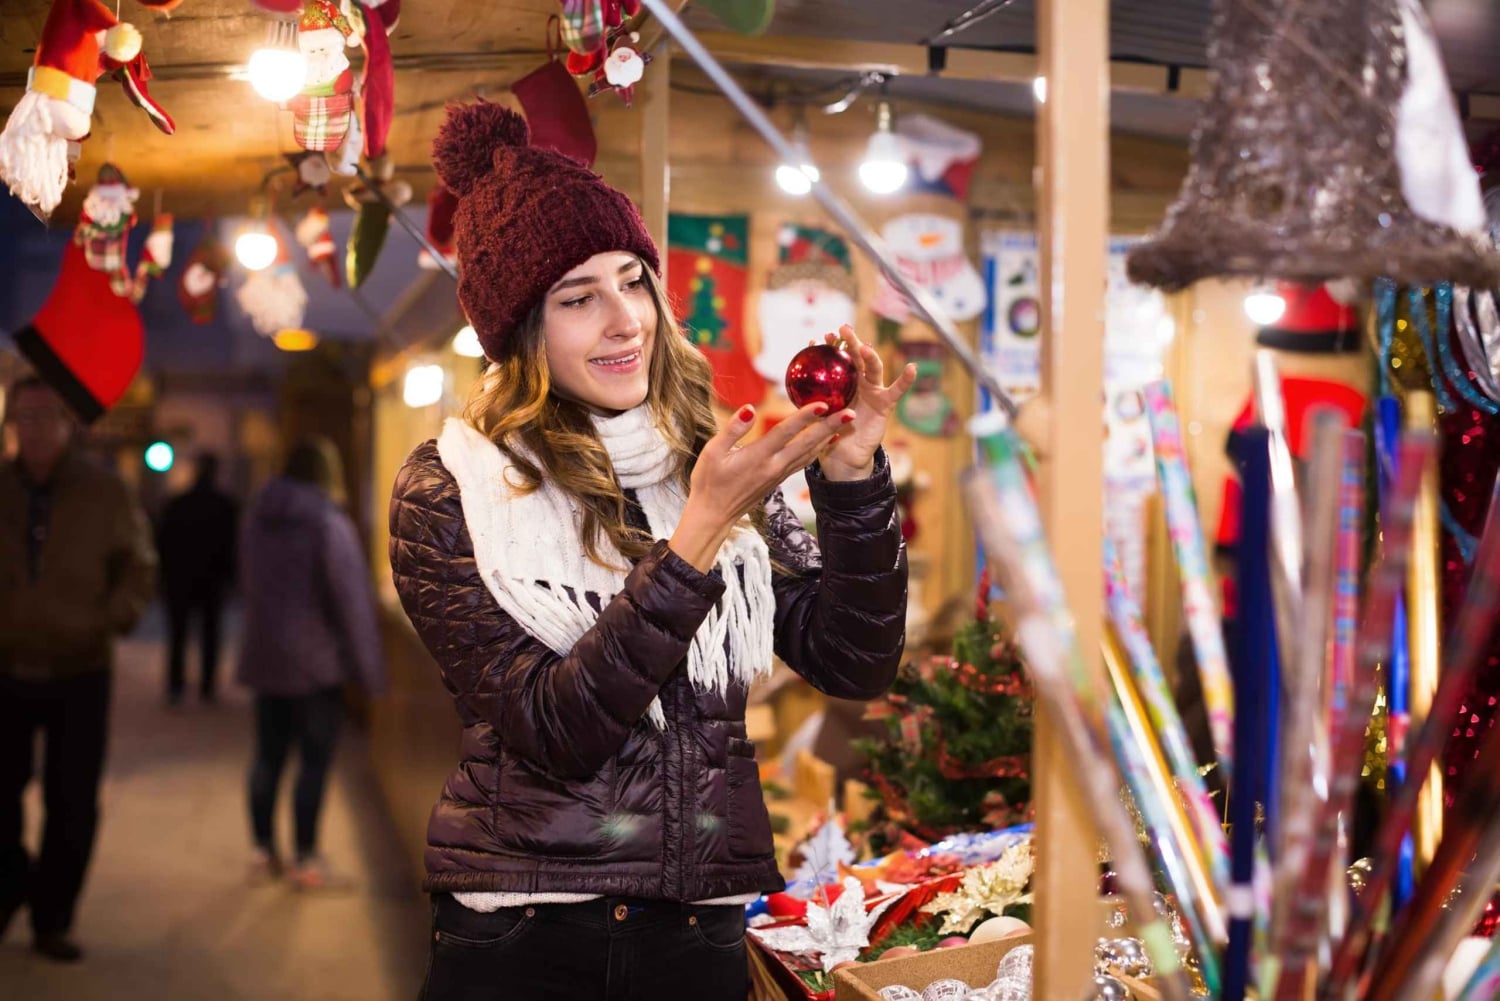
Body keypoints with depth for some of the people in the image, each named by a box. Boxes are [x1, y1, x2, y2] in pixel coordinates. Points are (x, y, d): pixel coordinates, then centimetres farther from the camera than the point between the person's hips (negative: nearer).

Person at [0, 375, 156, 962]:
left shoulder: (104, 490, -5)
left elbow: (137, 563, 4)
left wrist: (119, 614, -13)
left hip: (80, 675, -1)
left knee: (73, 807, 4)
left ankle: (53, 920, 20)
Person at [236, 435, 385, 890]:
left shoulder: (257, 519, 8)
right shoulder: (329, 523, -14)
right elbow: (351, 598, -14)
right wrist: (368, 667, -9)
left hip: (265, 658, 7)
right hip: (316, 661, -7)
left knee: (268, 755, 13)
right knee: (315, 760, -2)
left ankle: (264, 851, 19)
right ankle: (306, 860, -1)